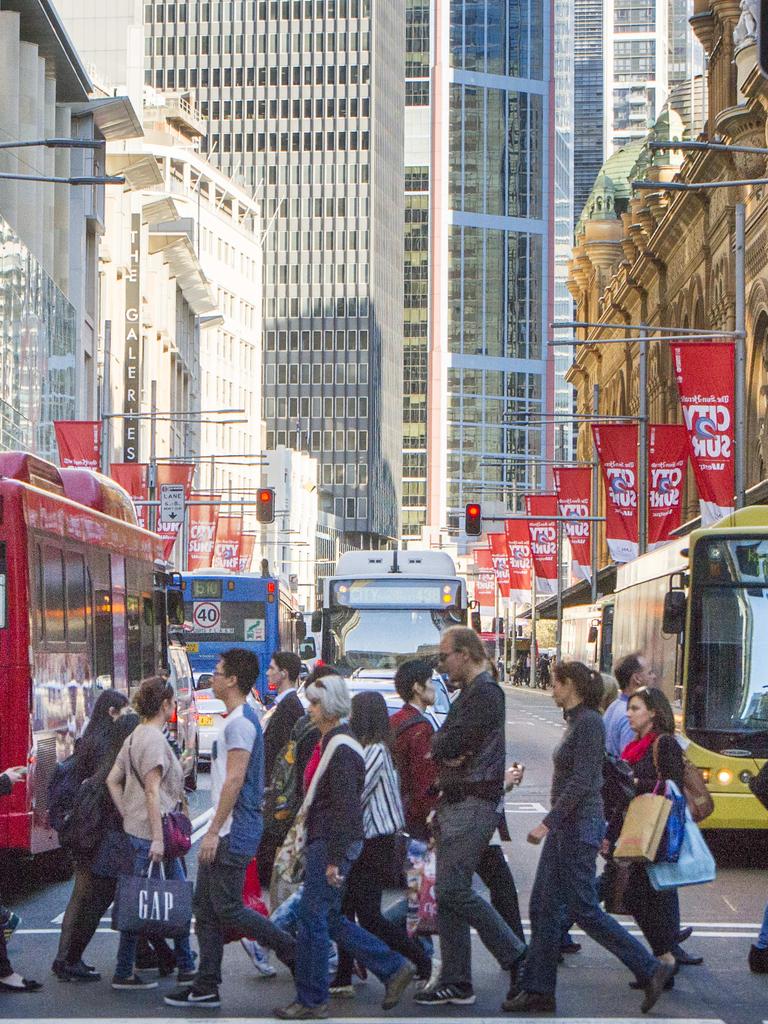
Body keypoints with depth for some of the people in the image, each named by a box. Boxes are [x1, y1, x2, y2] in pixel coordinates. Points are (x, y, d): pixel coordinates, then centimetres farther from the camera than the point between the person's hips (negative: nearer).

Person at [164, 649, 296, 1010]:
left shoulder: (241, 722, -16)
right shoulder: (233, 720, 17)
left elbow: (234, 781, -22)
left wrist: (214, 831, -22)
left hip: (234, 833, -10)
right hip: (223, 832, 10)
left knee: (228, 909, -7)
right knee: (206, 908, 10)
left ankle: (296, 952, 1)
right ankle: (206, 987, 13)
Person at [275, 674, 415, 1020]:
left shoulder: (341, 749, -17)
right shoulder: (328, 743, 14)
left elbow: (344, 807, -21)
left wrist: (334, 859, -22)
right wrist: (312, 846, 23)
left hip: (334, 842, -10)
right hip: (320, 840, 10)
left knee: (312, 918, -3)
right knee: (330, 920, 13)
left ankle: (311, 1001, 5)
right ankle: (394, 968, 19)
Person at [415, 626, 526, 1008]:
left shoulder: (485, 693, -13)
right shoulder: (468, 693, 20)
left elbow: (447, 746, -20)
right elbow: (439, 747, 15)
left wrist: (443, 746, 2)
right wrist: (448, 752, -6)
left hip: (473, 805, -10)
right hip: (455, 804, 10)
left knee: (453, 889, -13)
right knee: (447, 893, 9)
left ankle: (516, 955, -4)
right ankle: (455, 982, 12)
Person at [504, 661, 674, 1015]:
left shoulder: (589, 722, -15)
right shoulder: (577, 721, 14)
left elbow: (581, 781, -22)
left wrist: (548, 823, -23)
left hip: (579, 825, -10)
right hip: (566, 826, 10)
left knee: (584, 909, -6)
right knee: (543, 907, 8)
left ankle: (651, 970, 0)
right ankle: (538, 990, 10)